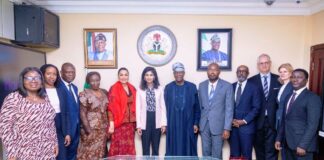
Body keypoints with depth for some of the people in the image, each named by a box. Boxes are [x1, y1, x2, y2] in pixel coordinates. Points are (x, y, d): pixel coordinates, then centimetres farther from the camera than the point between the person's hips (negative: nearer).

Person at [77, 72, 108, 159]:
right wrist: (88, 131, -17)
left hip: (103, 130, 5)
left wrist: (107, 127, 7)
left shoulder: (103, 93, 7)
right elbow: (82, 114, -13)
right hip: (91, 130, -5)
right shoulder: (85, 94, -10)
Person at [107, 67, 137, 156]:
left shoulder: (132, 88, 10)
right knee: (119, 147, -3)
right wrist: (111, 124, -14)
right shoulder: (114, 89, -5)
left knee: (129, 147, 10)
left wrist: (136, 121, 8)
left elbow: (135, 105, 12)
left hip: (130, 123, 5)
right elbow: (111, 107, -9)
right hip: (119, 123, -5)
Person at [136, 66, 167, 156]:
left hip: (157, 122, 1)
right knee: (145, 149, 8)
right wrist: (138, 125, -3)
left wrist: (163, 123, -2)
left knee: (156, 148, 11)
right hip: (145, 122, 0)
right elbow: (138, 108, 1)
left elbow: (163, 107, 2)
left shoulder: (160, 89, 2)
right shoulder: (140, 90, 2)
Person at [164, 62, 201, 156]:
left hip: (188, 124, 0)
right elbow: (165, 106, 5)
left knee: (188, 149, 6)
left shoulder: (192, 87, 1)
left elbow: (197, 107, 2)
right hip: (173, 125, 1)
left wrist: (196, 123, -3)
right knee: (173, 150, 7)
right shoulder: (168, 88, 4)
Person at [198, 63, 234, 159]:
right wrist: (198, 123, 9)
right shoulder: (201, 85, 6)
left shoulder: (227, 86, -6)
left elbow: (229, 108, -8)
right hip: (204, 125, 3)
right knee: (205, 152, 12)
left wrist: (227, 128, -12)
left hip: (218, 125, -3)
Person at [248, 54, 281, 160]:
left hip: (273, 121, 0)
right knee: (259, 149, 14)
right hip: (257, 121, 0)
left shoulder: (278, 80, 4)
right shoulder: (251, 81, 0)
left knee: (271, 150, 2)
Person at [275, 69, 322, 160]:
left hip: (302, 144, -6)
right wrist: (279, 138, 9)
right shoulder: (289, 97, 12)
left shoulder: (313, 98, -10)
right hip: (288, 143, 7)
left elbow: (312, 125, -17)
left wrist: (303, 145, -20)